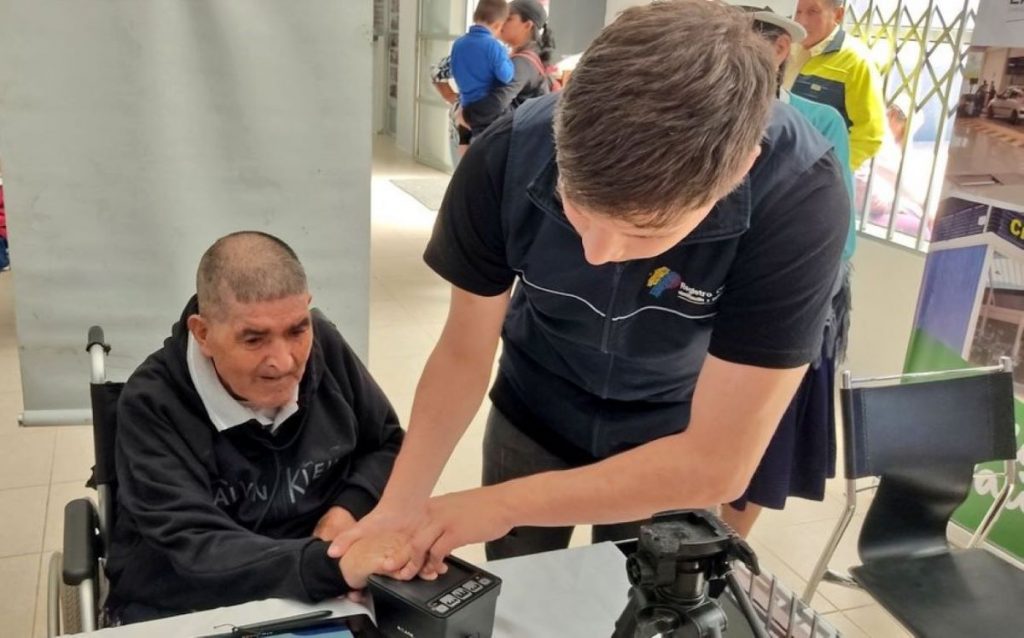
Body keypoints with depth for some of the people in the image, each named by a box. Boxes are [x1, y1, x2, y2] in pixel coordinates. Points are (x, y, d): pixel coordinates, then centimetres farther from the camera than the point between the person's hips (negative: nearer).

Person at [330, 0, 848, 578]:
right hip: (533, 418, 2)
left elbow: (716, 464, -31)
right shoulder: (508, 157, -29)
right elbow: (463, 353, -16)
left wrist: (501, 505, -28)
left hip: (675, 450, -1)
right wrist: (400, 503, -29)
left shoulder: (799, 198, -35)